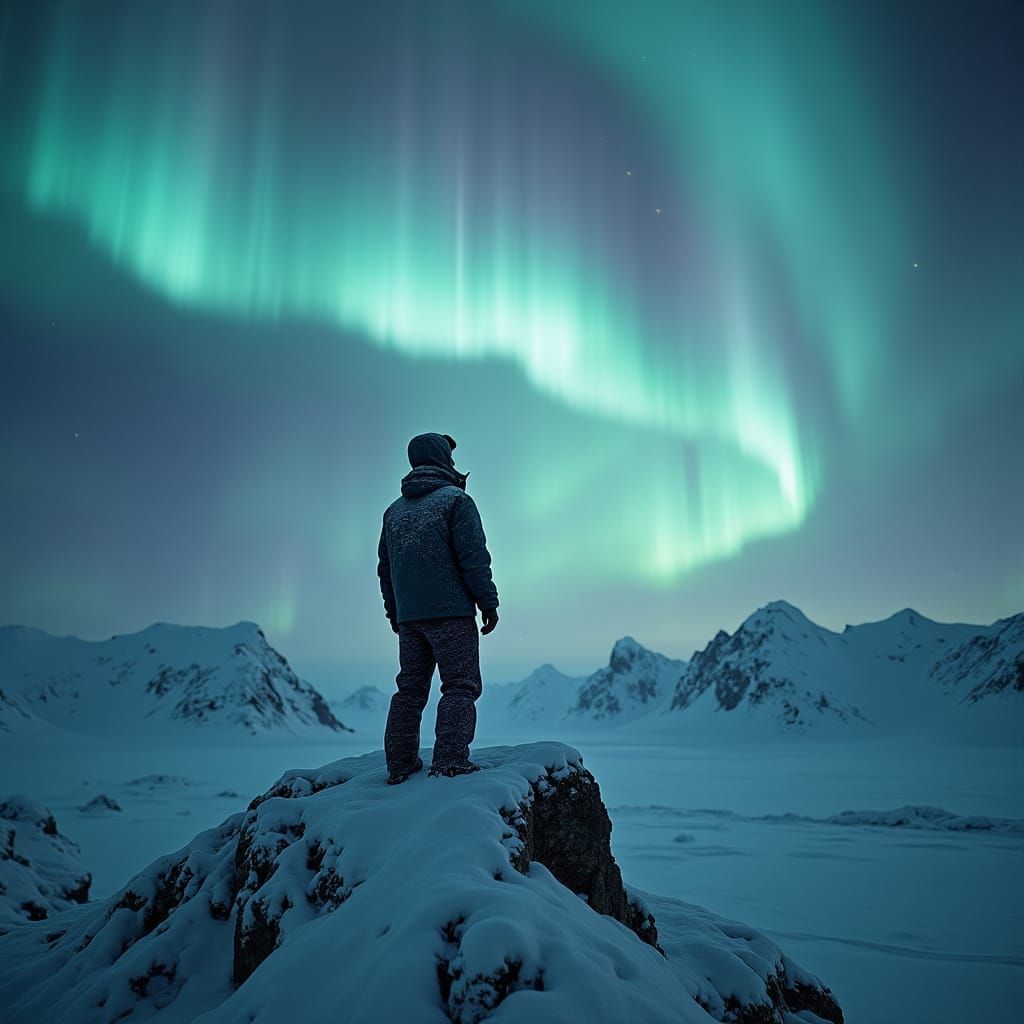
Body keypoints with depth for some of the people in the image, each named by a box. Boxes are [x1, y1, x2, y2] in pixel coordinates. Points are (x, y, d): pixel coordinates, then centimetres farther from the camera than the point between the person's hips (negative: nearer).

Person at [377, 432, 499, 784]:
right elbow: (473, 557, -13)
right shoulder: (456, 500, -5)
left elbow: (385, 566, 18)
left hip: (409, 617, 7)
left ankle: (400, 765, 14)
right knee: (460, 687, -3)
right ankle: (450, 761, -10)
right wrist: (488, 602, -6)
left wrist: (393, 610, 25)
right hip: (451, 612, -6)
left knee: (410, 689, 12)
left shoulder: (394, 510, 16)